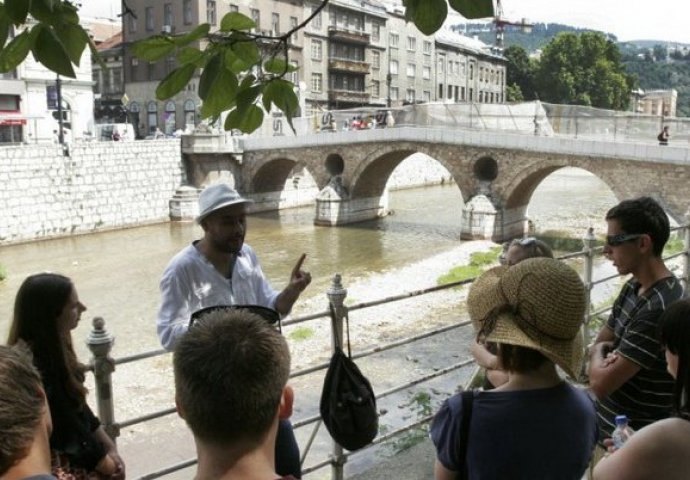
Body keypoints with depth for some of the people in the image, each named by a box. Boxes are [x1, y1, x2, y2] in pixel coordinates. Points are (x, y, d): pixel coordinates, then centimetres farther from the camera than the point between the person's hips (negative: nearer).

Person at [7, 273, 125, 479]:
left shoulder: (53, 347, 1)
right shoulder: (33, 366, -26)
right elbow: (64, 424, -20)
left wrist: (110, 449, 4)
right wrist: (103, 461, -8)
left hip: (77, 451, 8)